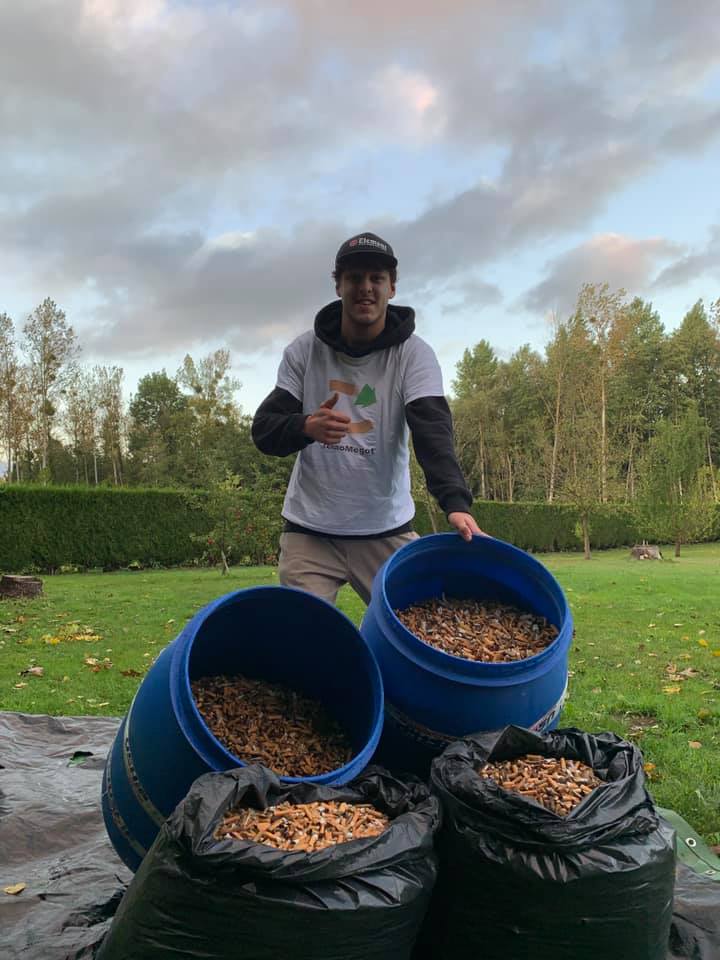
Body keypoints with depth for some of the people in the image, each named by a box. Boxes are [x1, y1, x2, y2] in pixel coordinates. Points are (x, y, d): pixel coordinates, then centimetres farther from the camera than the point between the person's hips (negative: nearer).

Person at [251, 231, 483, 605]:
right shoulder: (304, 351, -2)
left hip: (388, 532, 0)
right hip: (309, 531, 1)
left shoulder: (414, 355, -6)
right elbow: (263, 430, -4)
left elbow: (434, 432, -19)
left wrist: (456, 502, -37)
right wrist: (306, 427, -28)